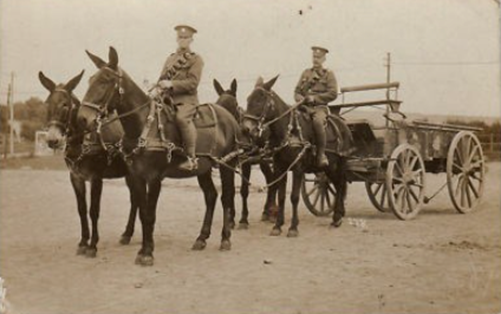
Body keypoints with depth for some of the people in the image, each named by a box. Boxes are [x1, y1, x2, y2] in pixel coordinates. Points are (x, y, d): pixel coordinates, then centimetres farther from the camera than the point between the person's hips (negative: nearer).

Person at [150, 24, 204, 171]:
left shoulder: (195, 59, 5)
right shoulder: (171, 58, 24)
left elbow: (193, 82, -8)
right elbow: (163, 78, 20)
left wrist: (171, 84, -19)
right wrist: (156, 90, -3)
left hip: (187, 99, -7)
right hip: (168, 98, 7)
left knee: (182, 118, -35)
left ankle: (191, 158, -27)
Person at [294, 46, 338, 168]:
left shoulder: (329, 74, 8)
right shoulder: (306, 73, 20)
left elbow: (333, 93, -3)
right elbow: (297, 91, 20)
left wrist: (315, 98, -11)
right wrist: (300, 98, -4)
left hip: (320, 107, -4)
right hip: (304, 106, 4)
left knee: (318, 121, -37)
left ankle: (321, 154, -25)